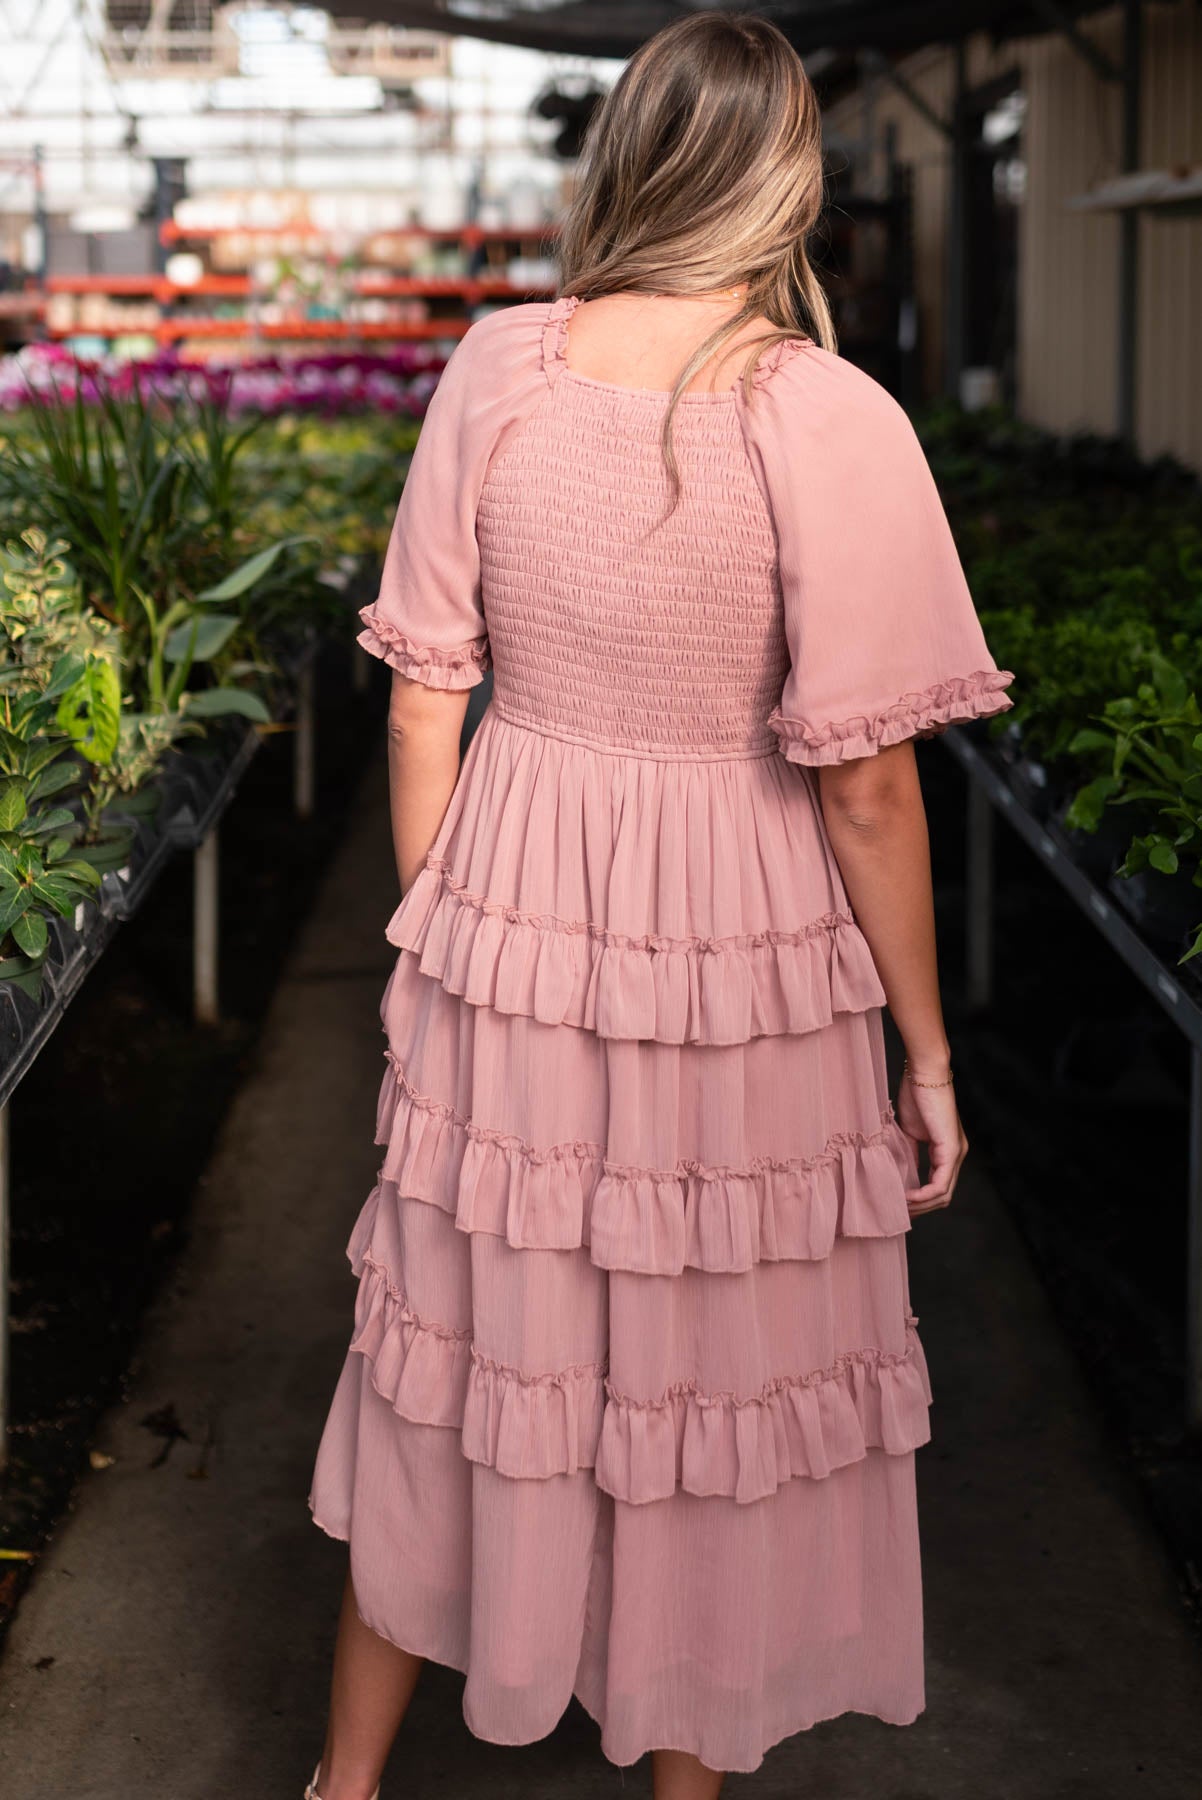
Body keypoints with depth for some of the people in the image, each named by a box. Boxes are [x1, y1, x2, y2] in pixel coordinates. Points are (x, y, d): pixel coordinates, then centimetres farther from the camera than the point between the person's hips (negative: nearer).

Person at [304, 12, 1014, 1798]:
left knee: (465, 1344, 20)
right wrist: (927, 1053, -3)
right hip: (734, 968, -3)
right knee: (713, 1374, 15)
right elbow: (865, 784, -15)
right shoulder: (830, 423, -16)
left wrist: (442, 941, 13)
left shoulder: (496, 367, -5)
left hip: (508, 929, 4)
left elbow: (424, 701, -1)